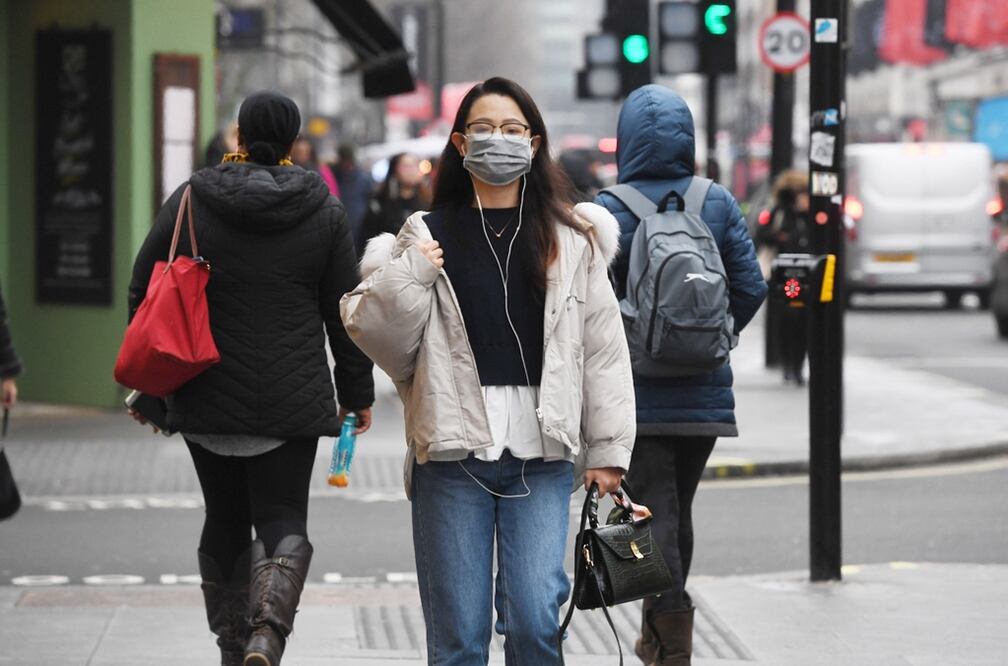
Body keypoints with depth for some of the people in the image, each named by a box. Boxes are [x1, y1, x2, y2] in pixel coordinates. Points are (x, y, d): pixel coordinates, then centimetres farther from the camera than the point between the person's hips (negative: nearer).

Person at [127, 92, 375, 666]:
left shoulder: (189, 203, 0)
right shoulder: (324, 213, -1)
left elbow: (144, 294, 3)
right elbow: (345, 312, 2)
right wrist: (357, 394, 12)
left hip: (205, 400, 1)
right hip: (291, 403, -1)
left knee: (226, 522, 15)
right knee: (283, 522, 3)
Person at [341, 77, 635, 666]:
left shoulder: (573, 239, 9)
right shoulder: (429, 237, 8)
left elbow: (603, 347, 7)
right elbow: (379, 338, 6)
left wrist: (608, 449, 3)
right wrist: (405, 278, -11)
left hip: (541, 458, 0)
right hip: (452, 455, 0)